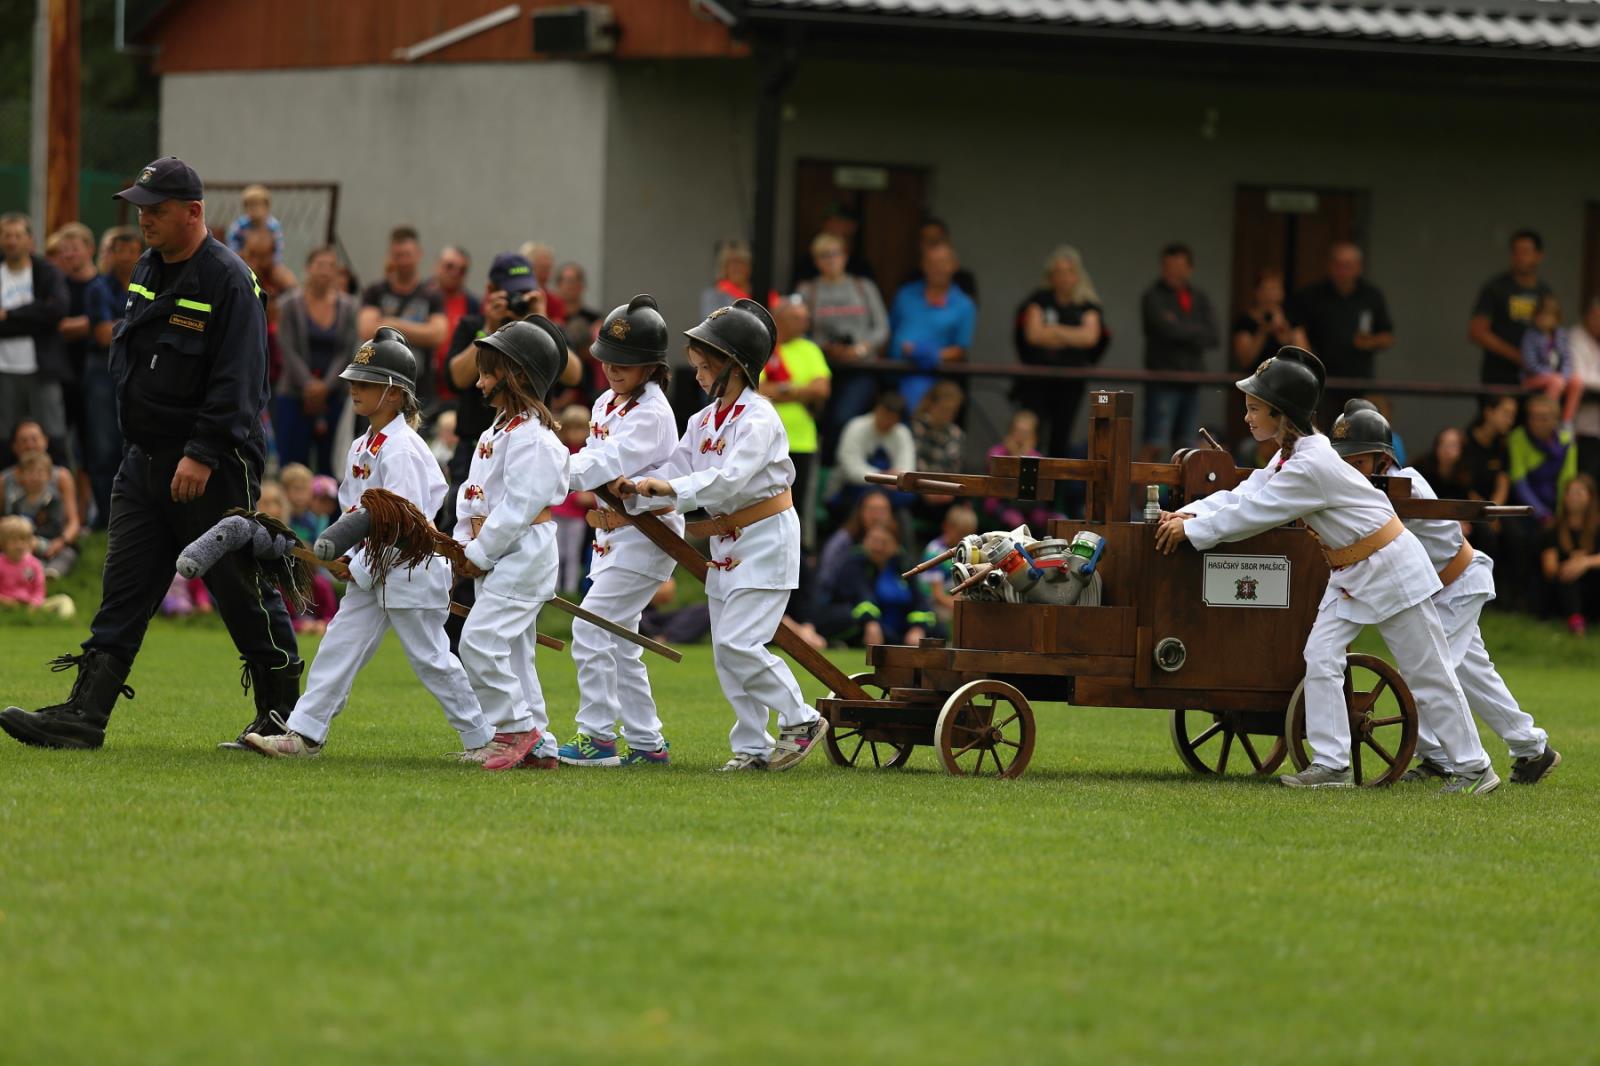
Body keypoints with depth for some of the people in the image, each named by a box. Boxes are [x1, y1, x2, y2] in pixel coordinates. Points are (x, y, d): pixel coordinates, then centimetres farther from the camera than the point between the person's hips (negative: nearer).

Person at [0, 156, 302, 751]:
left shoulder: (227, 280, -14)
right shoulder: (147, 271, 12)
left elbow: (237, 381, -19)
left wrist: (202, 454, -24)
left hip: (213, 467, -8)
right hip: (145, 458, 8)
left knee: (241, 590, 0)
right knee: (123, 590, 2)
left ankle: (281, 712, 12)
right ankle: (85, 714, -1)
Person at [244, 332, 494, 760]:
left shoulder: (401, 450, -18)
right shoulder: (361, 447, 10)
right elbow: (353, 511, 18)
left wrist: (359, 569, -18)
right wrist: (342, 556, 2)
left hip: (410, 570, -9)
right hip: (370, 575, 9)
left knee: (431, 659, -1)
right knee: (339, 645, 3)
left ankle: (481, 739, 10)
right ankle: (305, 734, 3)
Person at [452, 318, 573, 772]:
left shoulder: (531, 436, -16)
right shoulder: (497, 430, 16)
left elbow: (518, 505, -21)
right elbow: (473, 493, 16)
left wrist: (479, 552, -17)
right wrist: (463, 544, 3)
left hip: (523, 551, -10)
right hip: (491, 556, 10)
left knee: (481, 640, -18)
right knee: (511, 652, 11)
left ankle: (518, 728, -9)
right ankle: (538, 747, 14)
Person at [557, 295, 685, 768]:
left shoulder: (651, 412, -15)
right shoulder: (605, 404, 12)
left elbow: (606, 464, -25)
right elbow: (594, 463, 8)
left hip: (644, 531, -9)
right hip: (610, 531, 9)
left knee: (591, 629, -15)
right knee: (618, 642, 11)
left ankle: (598, 736, -13)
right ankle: (648, 742, 16)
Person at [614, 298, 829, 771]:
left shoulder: (757, 418, -15)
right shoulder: (704, 422, 10)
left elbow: (729, 478, -27)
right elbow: (675, 473, 4)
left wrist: (670, 489, -34)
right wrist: (635, 490, -14)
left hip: (765, 538, -9)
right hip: (725, 544, 9)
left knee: (738, 642, -16)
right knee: (726, 650, 7)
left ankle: (801, 720, -3)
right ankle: (753, 746, 13)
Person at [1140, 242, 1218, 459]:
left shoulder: (1200, 300, 14)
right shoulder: (1154, 297, -2)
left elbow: (1212, 338, 1)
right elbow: (1166, 330, -18)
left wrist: (1180, 329, -10)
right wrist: (1196, 331, -4)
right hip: (1162, 378, -6)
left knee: (1184, 443, 8)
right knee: (1155, 444, -13)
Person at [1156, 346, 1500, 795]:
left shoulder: (1311, 464, -28)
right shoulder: (1289, 455, 4)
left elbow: (1252, 513, -23)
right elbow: (1243, 495, 3)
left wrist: (1191, 530, -15)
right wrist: (1189, 513, -10)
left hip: (1390, 568, -9)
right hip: (1350, 573, 9)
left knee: (1427, 674, -1)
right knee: (1320, 657, -2)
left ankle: (1473, 768, 9)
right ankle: (1331, 765, 0)